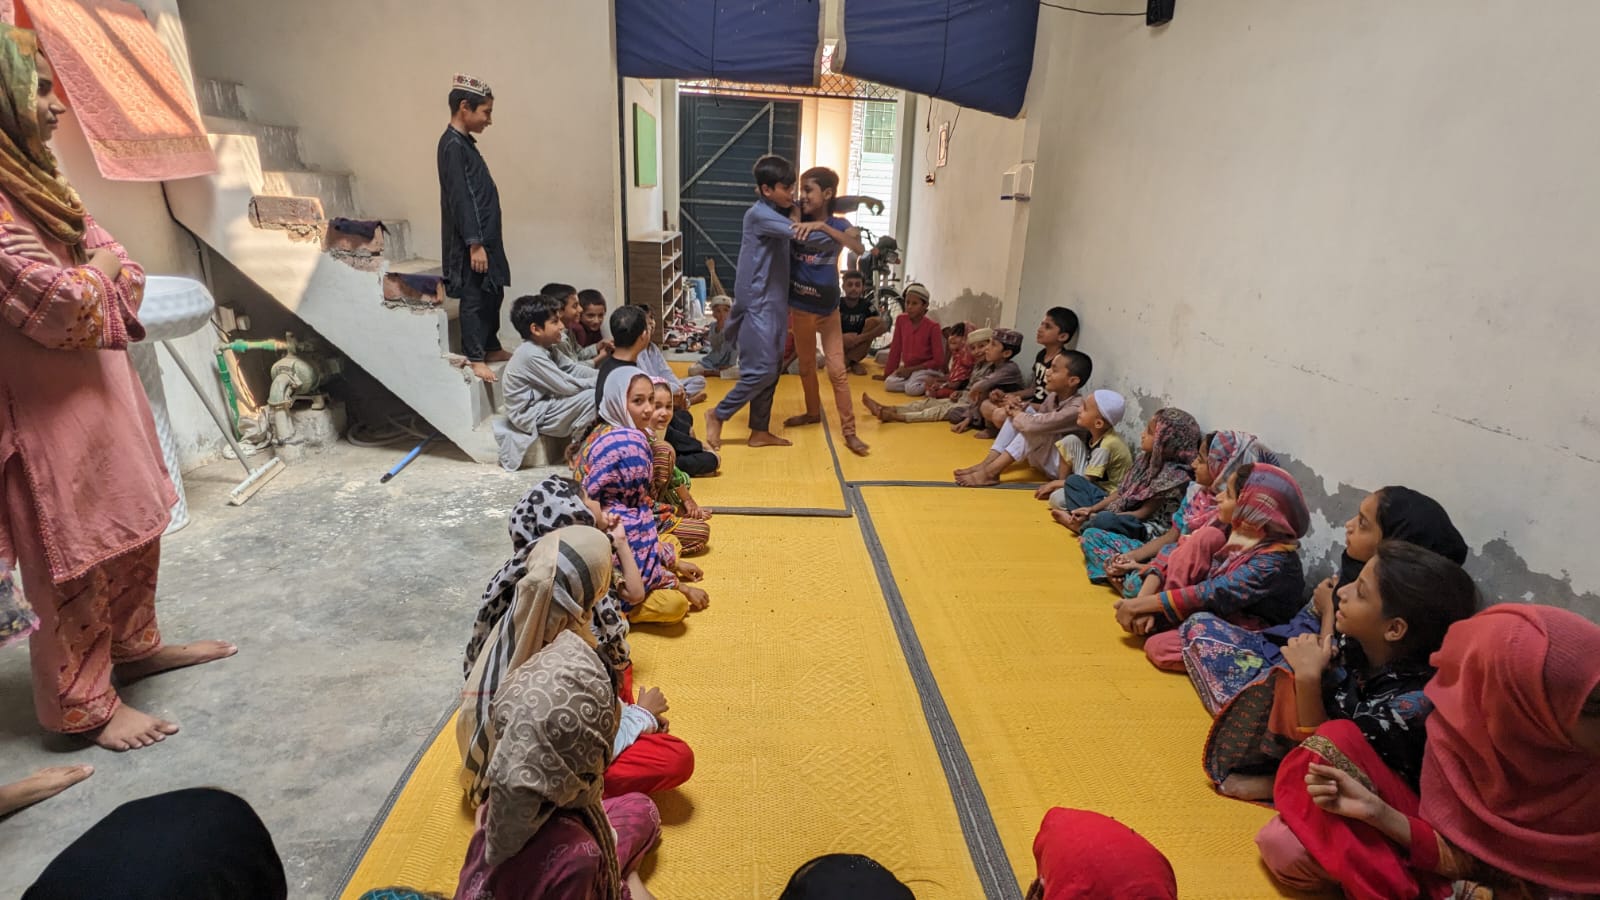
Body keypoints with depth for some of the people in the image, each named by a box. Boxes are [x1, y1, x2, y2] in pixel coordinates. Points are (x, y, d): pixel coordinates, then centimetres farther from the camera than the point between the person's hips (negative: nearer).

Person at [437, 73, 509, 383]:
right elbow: (460, 198, -20)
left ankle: (491, 348, 27)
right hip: (471, 241, -10)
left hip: (484, 236, 10)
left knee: (493, 294, 16)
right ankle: (474, 358, 3)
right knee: (475, 298, -4)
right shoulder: (453, 144, -14)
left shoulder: (464, 142, 15)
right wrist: (474, 244, -22)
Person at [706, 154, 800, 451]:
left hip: (775, 304, 9)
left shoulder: (778, 212, 13)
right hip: (758, 304, -9)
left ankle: (760, 431, 22)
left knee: (770, 372, 12)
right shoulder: (759, 214, -17)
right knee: (761, 370, -7)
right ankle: (718, 415, 11)